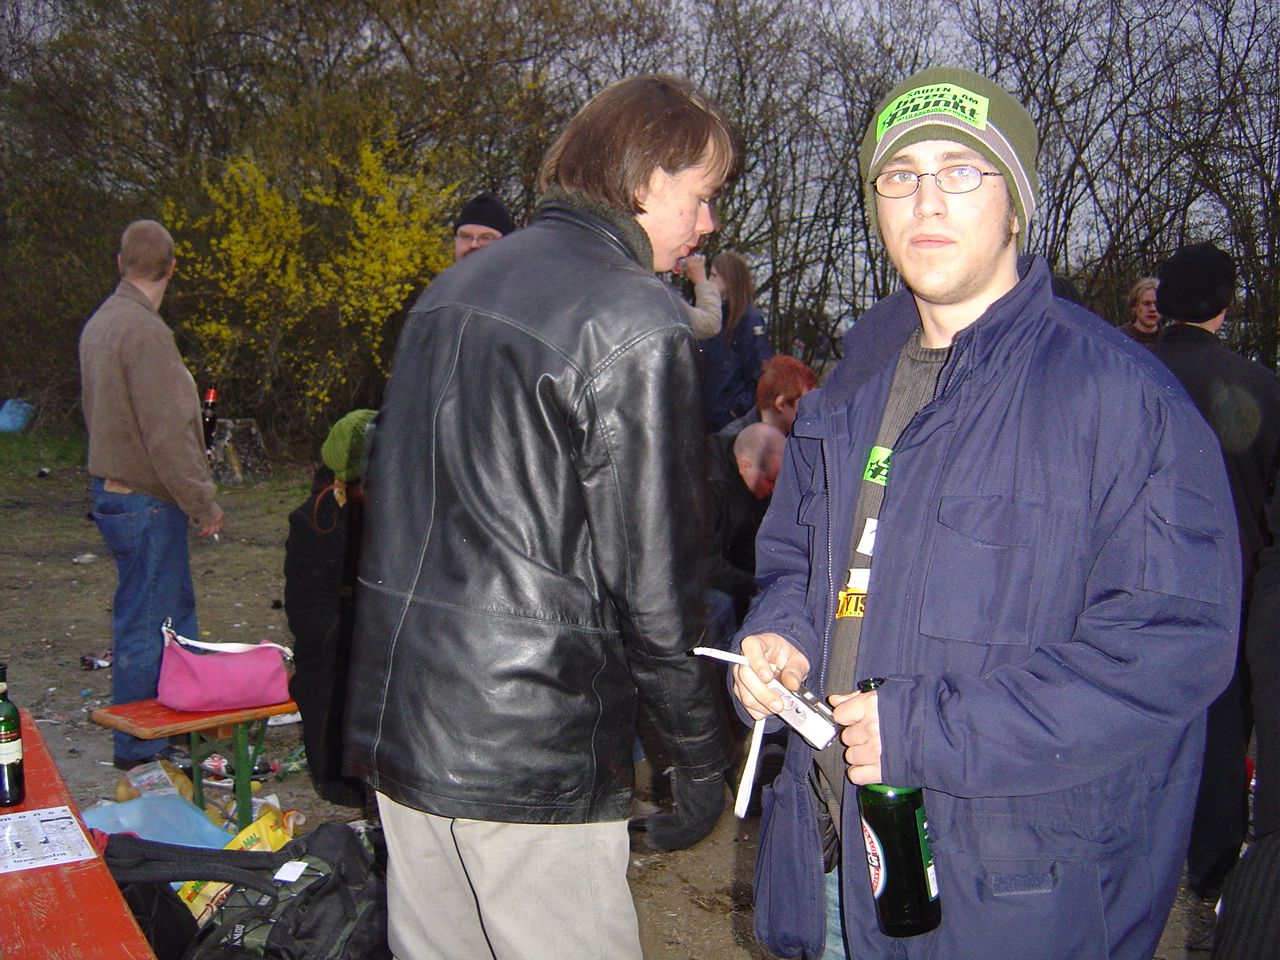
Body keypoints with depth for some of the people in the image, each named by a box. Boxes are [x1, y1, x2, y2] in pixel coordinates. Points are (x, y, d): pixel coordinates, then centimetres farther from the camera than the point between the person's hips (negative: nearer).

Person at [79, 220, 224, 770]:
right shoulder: (145, 331, -20)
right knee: (144, 622, 1)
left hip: (112, 490, 9)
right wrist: (204, 504, -14)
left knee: (175, 609, 19)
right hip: (144, 502, -9)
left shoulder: (99, 323, 10)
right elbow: (167, 433, -23)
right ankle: (137, 750, 12)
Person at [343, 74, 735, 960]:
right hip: (529, 747, -8)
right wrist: (701, 757, -2)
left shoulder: (451, 289, 13)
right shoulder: (637, 320, -12)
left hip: (395, 719, 9)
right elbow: (652, 574, -13)